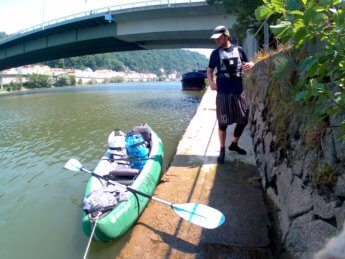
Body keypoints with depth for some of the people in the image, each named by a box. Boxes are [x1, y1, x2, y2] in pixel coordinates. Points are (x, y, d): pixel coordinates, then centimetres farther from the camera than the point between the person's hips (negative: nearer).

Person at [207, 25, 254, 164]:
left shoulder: (238, 49, 7)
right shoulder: (215, 53, 4)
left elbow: (247, 63, 19)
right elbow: (210, 70, 9)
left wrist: (250, 64, -6)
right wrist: (211, 82, -11)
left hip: (239, 92, 3)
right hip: (223, 93, -3)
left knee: (243, 120, 9)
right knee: (223, 123, 1)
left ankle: (234, 144, 32)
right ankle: (222, 150, 15)